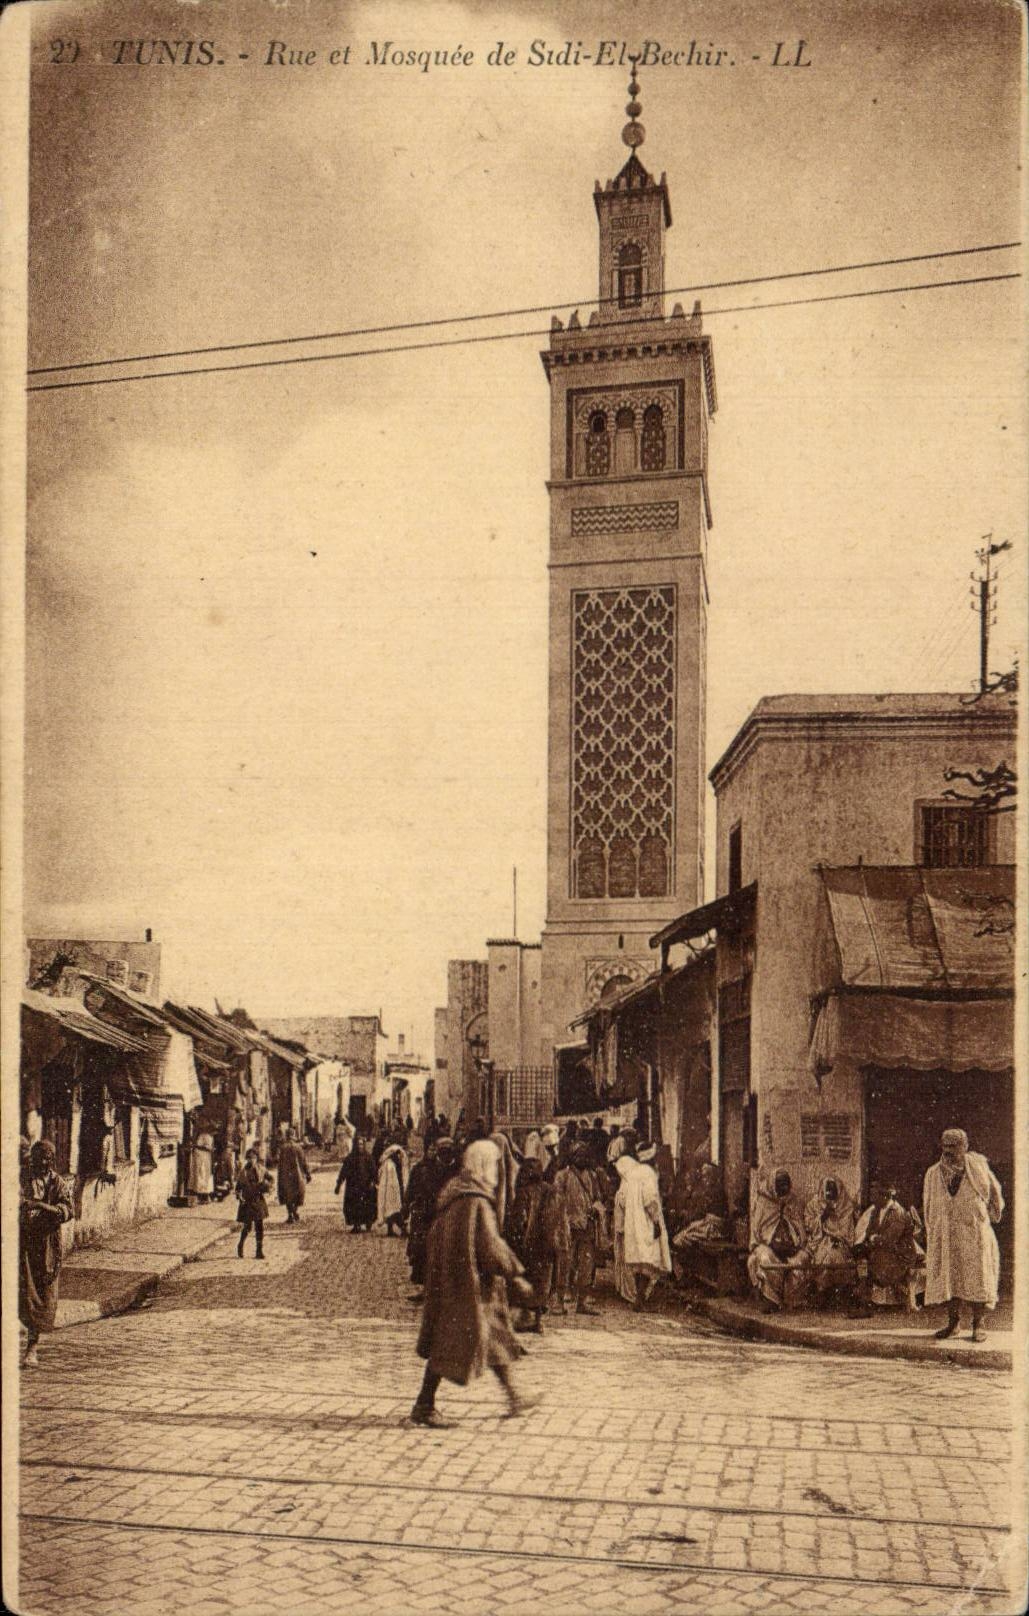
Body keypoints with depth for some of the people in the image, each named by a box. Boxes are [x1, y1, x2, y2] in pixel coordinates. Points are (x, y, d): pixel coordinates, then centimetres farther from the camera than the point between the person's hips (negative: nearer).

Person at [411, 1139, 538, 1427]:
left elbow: (436, 1237, 14)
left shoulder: (453, 1196, 8)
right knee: (454, 1344, -4)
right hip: (470, 1284, -10)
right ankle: (424, 1406, 0)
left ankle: (513, 1398, 27)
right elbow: (490, 1247, -21)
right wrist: (515, 1276, -10)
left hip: (450, 1281, 10)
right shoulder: (476, 1203, -20)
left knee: (497, 1338, 17)